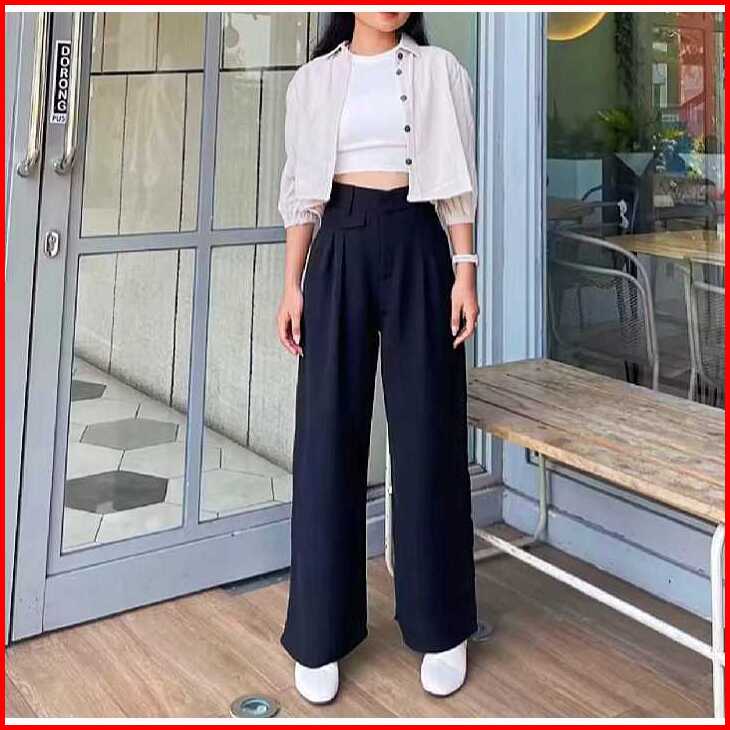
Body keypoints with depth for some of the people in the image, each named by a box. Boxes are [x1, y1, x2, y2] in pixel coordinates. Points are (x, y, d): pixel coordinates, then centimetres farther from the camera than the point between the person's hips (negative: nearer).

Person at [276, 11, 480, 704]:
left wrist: (466, 272, -5)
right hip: (340, 251, 1)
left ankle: (442, 629, 15)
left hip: (415, 247, -1)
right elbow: (303, 188, 9)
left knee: (427, 435, 0)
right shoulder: (314, 78, 11)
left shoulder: (439, 71, 8)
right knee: (328, 436, -1)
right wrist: (292, 284, 2)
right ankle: (320, 634, 11)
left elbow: (458, 183, 5)